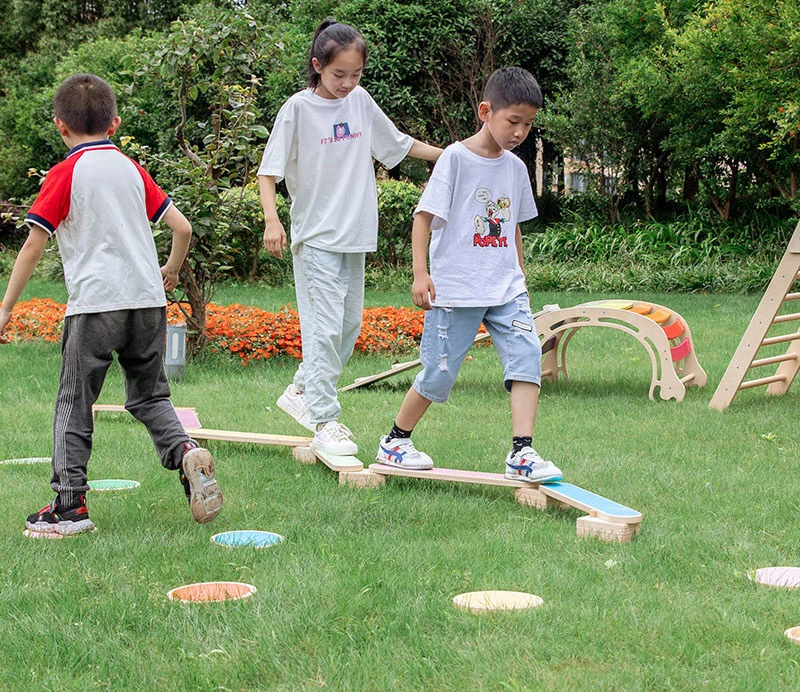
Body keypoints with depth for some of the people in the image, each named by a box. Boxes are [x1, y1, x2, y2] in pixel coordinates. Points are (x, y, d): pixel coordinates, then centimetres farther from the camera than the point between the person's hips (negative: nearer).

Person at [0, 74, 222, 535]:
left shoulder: (65, 174, -1)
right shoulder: (132, 169, 12)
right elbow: (183, 227, 11)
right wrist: (171, 271, 30)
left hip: (95, 303, -4)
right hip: (148, 300, 5)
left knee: (75, 402, 4)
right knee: (150, 395, 17)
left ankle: (70, 505, 3)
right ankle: (185, 450, -9)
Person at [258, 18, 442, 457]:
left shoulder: (361, 101, 6)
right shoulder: (298, 109, -9)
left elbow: (398, 144, 20)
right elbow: (269, 171, -10)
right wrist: (271, 219, -24)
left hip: (354, 235, 6)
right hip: (316, 236, -6)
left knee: (350, 326, 11)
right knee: (324, 328, -9)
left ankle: (302, 392, 27)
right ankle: (324, 421, -3)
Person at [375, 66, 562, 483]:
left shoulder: (515, 168, 10)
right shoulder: (456, 159, -7)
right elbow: (424, 215, -9)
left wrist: (520, 278, 23)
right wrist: (420, 272, -16)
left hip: (506, 290, 5)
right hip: (455, 290, -5)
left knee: (527, 356, -13)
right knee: (439, 374, 2)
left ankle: (522, 454, -14)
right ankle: (395, 441, 24)